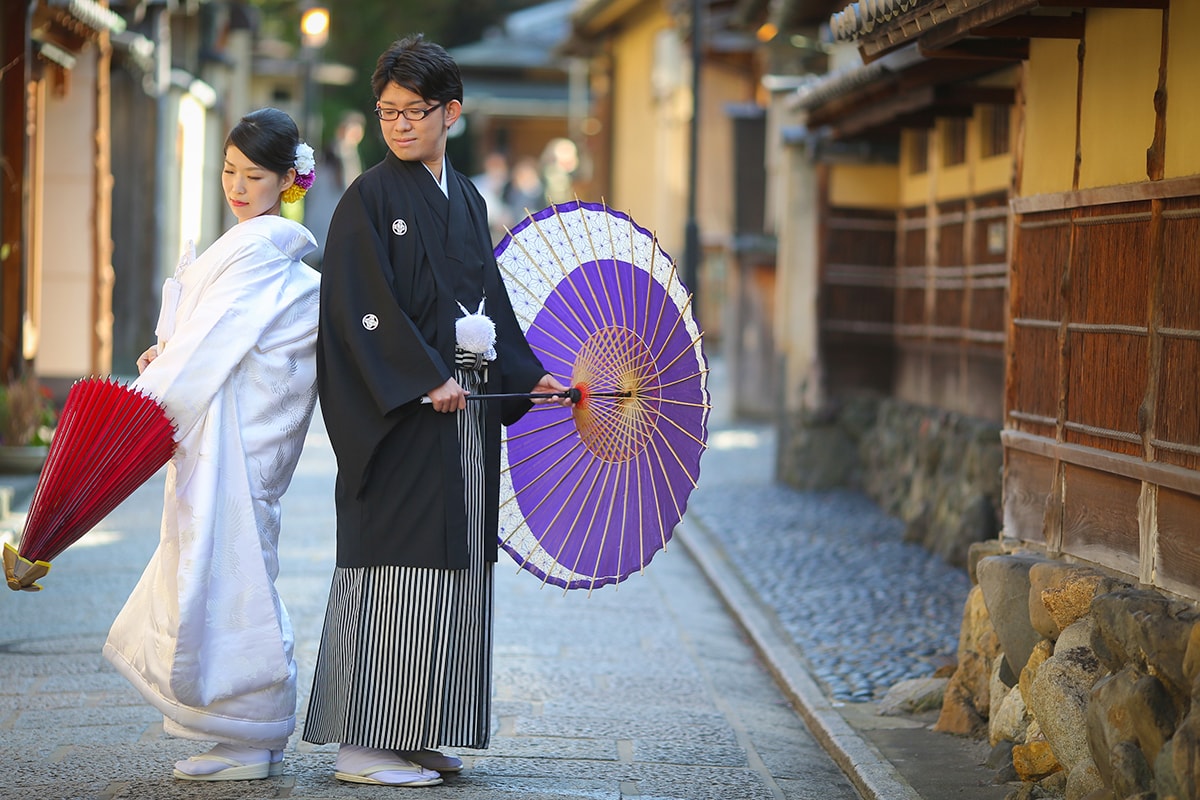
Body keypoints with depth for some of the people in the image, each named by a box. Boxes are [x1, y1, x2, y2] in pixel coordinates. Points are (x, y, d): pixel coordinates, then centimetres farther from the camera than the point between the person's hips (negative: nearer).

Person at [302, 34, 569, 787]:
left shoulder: (467, 200, 16)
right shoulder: (370, 198, -6)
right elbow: (367, 307, -13)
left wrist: (530, 375, 14)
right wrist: (426, 381, -19)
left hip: (466, 405, 7)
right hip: (401, 410, -7)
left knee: (453, 563, 7)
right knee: (396, 563, -9)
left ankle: (417, 738, 14)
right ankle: (366, 746, -4)